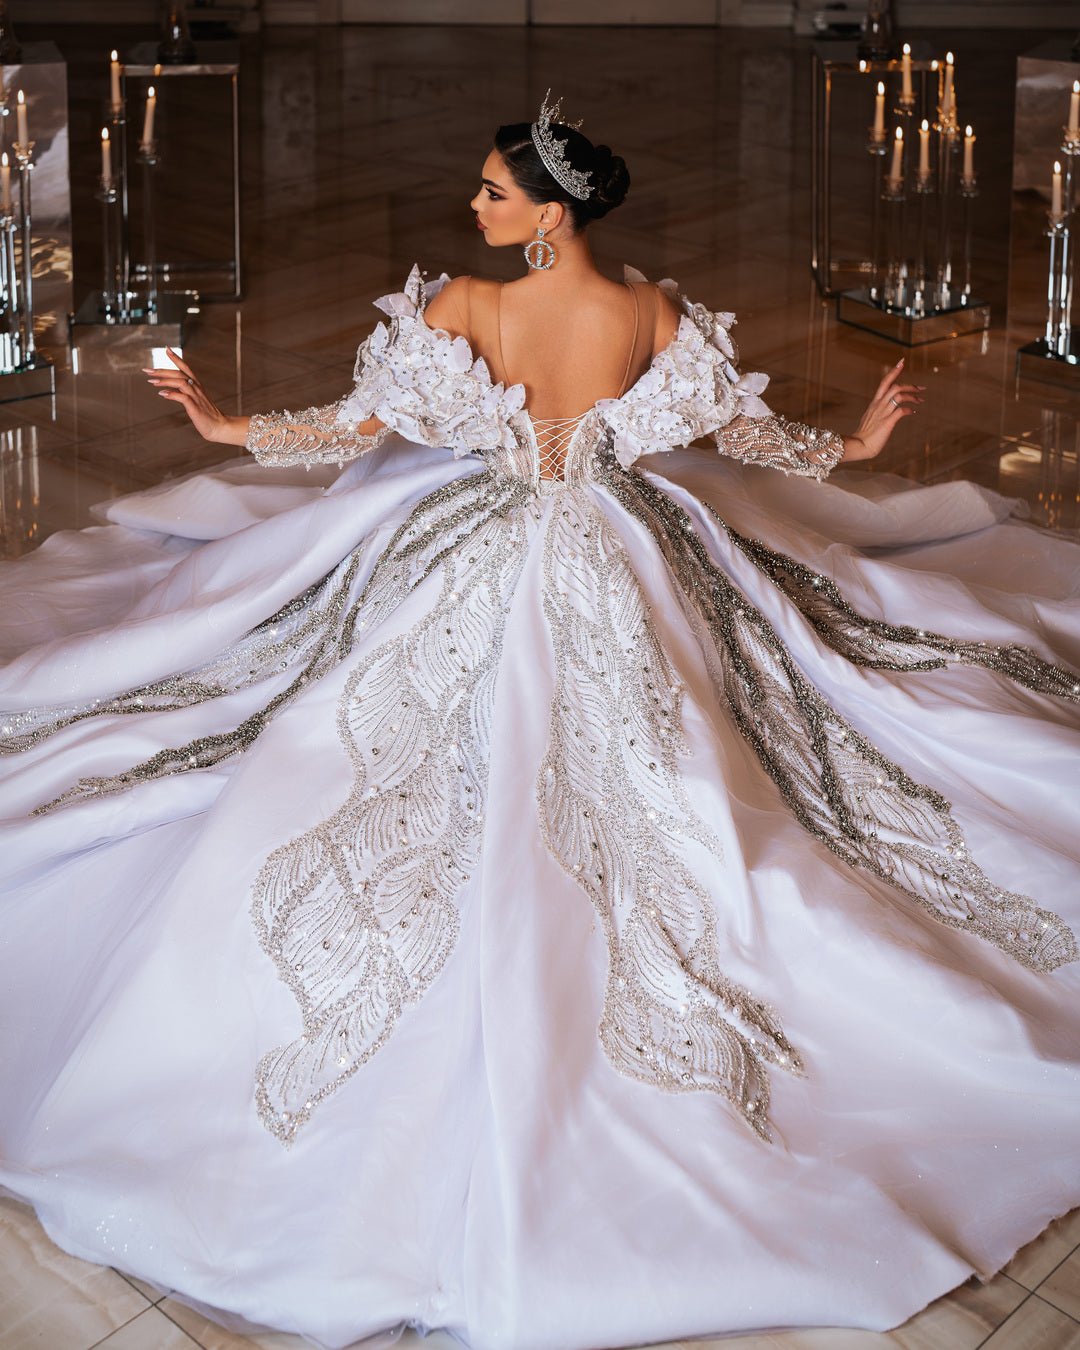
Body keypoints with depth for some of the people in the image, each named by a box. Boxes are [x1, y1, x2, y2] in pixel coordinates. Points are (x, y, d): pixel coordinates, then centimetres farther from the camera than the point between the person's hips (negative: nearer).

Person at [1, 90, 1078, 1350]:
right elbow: (735, 429, 1)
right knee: (650, 793, 19)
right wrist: (852, 445, 18)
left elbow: (357, 429, -11)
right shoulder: (653, 310, -13)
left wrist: (227, 425, 3)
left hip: (483, 567, -1)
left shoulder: (461, 308, -20)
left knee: (472, 787, 17)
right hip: (617, 573, 1)